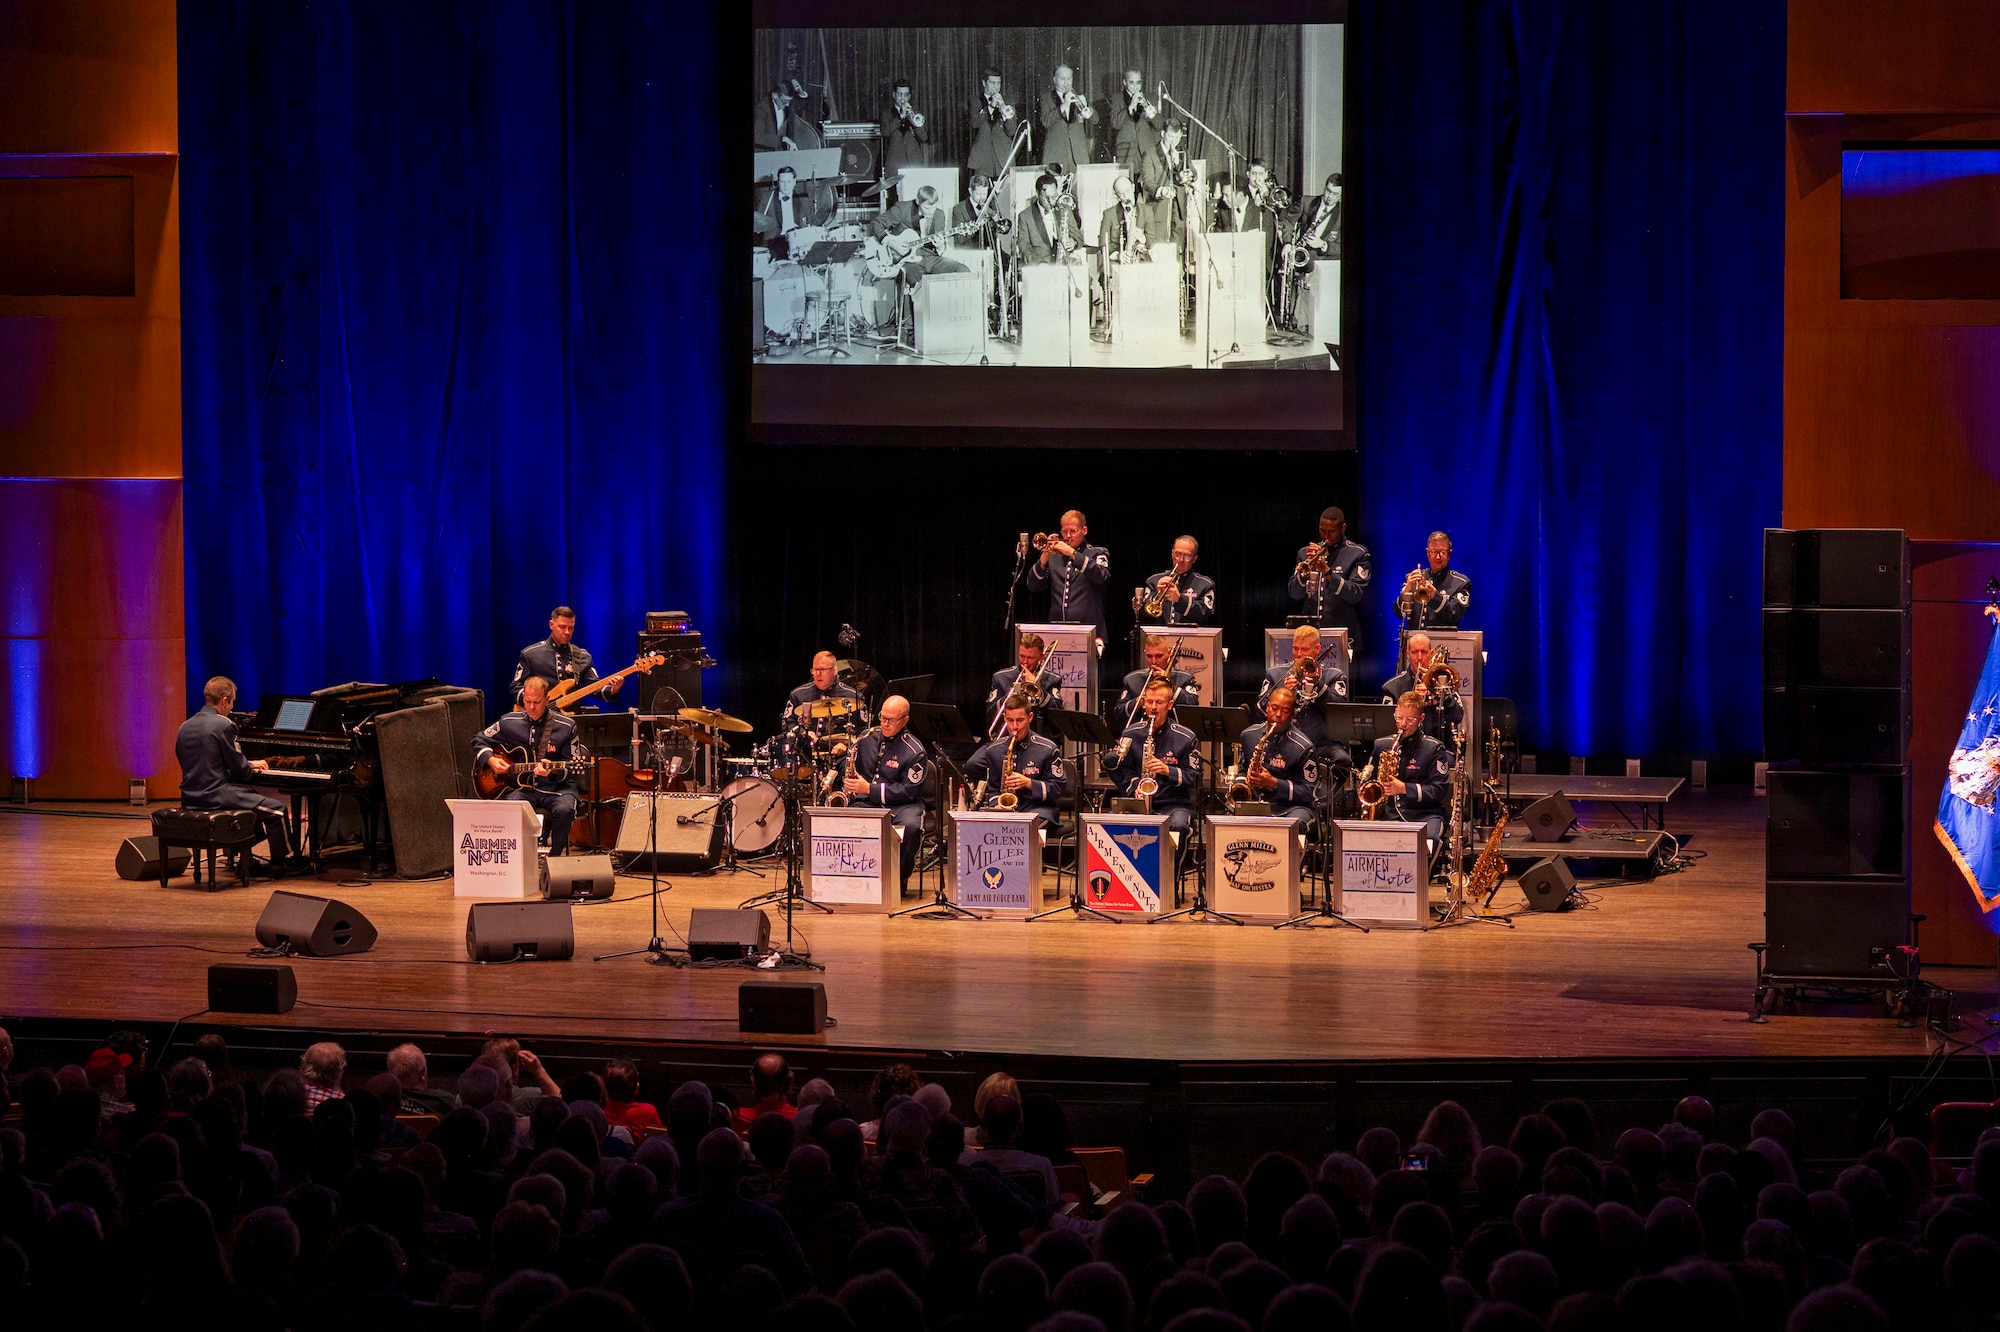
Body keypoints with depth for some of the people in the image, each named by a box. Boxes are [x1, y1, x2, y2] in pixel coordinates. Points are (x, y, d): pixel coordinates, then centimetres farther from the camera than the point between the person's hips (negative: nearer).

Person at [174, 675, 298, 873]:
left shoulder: (185, 727, 11)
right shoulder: (223, 725, -14)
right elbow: (240, 770, -13)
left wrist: (248, 765, 22)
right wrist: (253, 768, 12)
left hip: (191, 799, 9)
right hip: (215, 796, -9)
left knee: (250, 796, 33)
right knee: (277, 809, 2)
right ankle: (282, 861, 16)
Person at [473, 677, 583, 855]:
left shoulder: (566, 726, -1)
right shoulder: (509, 722, 6)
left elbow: (569, 769, 1)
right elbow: (479, 740, 20)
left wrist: (552, 771, -20)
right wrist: (491, 759, 1)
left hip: (555, 787, -1)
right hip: (521, 787, 1)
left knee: (564, 810, -34)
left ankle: (554, 858, -11)